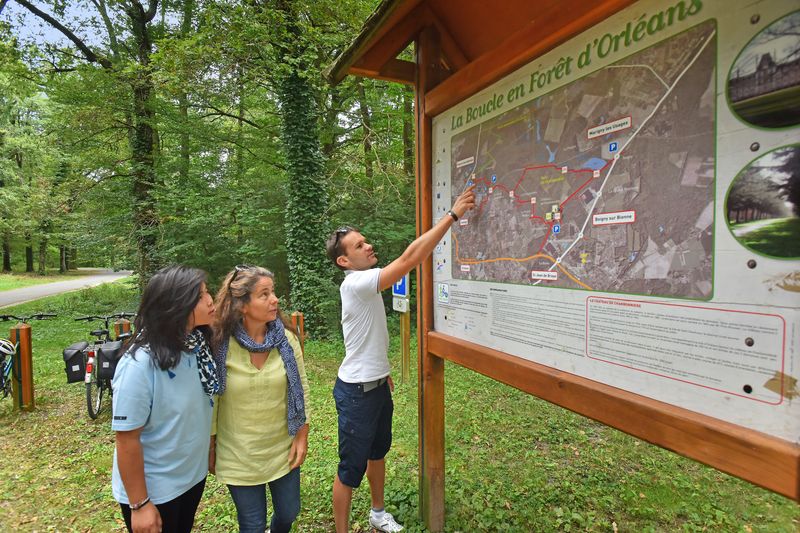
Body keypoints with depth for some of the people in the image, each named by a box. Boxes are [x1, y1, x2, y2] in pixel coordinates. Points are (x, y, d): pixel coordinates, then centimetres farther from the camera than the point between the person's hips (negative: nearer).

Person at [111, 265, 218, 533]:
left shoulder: (198, 345, -10)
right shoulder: (140, 365, -29)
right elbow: (127, 440, -21)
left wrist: (210, 450, 8)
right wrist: (139, 504, -14)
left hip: (193, 475, 6)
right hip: (153, 491, -6)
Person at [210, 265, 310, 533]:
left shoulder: (286, 338, -11)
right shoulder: (220, 345, -18)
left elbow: (301, 387, -2)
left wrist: (302, 435, -1)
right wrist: (210, 448, 0)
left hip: (283, 449, 3)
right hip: (239, 456, -2)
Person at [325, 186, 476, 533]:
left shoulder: (366, 284, 6)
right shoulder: (354, 284, -24)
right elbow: (409, 258, -35)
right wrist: (452, 215, -32)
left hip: (377, 385, 10)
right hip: (356, 391, -10)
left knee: (378, 452, 26)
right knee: (351, 468, 6)